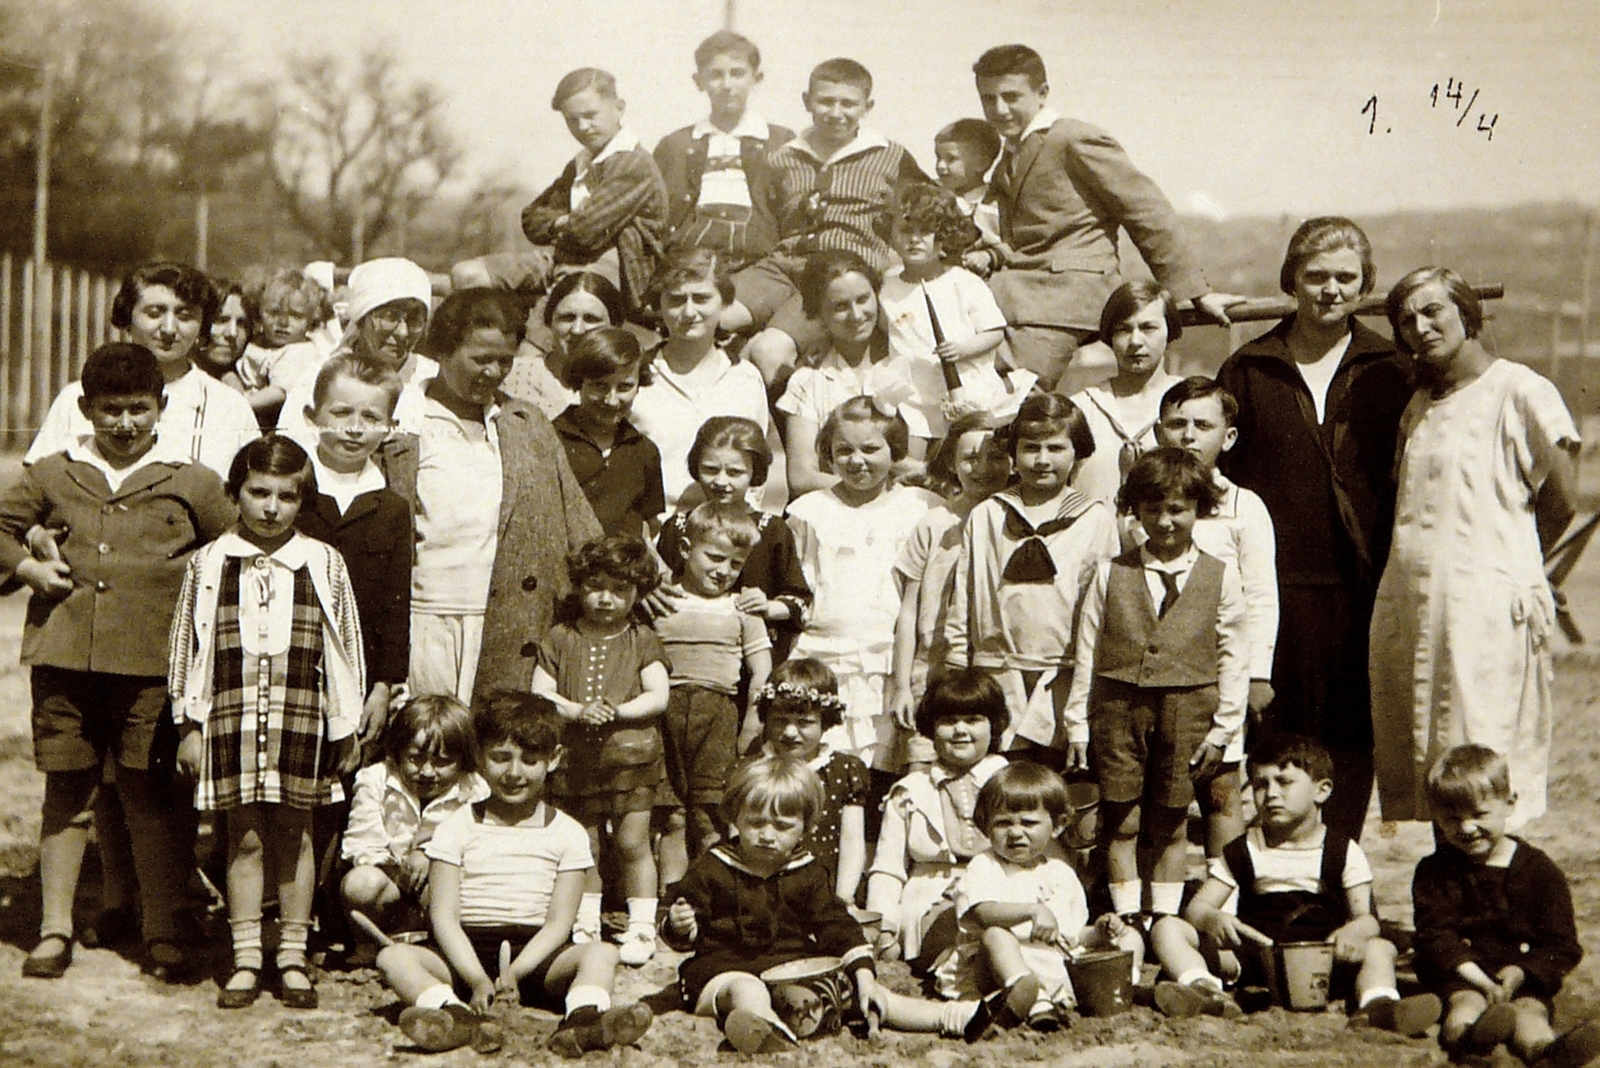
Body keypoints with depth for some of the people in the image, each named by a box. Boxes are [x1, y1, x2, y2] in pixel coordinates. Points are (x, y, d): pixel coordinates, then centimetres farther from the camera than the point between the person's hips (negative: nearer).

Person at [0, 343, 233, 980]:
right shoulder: (53, 475, 11)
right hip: (63, 657, 2)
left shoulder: (191, 484, 6)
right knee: (67, 790, 7)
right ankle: (55, 928, 17)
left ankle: (163, 930, 13)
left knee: (149, 795, 1)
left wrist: (193, 577, -1)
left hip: (151, 663, -2)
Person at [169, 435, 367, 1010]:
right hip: (231, 718, 0)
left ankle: (293, 957, 17)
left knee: (294, 835, 6)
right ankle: (246, 960, 13)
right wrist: (189, 726, 5)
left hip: (300, 718, 0)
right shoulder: (207, 564, 4)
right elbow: (186, 645, 8)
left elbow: (345, 649, 7)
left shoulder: (324, 564, 3)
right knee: (244, 838, 4)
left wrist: (346, 730, 6)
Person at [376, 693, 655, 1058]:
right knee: (393, 957, -25)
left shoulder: (567, 833, 7)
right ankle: (460, 1019, -51)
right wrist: (477, 979, -19)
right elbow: (444, 916, -2)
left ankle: (582, 1020, -55)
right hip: (467, 953, 0)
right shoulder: (458, 827, 7)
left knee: (601, 953, -25)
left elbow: (558, 923, 0)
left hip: (535, 956, 0)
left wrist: (514, 973, -19)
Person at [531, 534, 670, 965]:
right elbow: (539, 694, 0)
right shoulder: (560, 639, 6)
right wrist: (578, 711, -15)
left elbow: (658, 696, -3)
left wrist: (619, 711, -19)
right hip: (576, 760, 1)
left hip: (631, 757, -1)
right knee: (584, 845, 8)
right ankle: (585, 923, 24)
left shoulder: (642, 641, 4)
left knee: (632, 843, 0)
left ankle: (641, 926, 12)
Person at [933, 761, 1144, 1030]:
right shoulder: (984, 868, 2)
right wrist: (1032, 911, -34)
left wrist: (1098, 932, 0)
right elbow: (979, 915, -20)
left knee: (1131, 937, 4)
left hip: (1064, 965, 6)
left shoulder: (1061, 874, 21)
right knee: (995, 935, -37)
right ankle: (1035, 1002, -58)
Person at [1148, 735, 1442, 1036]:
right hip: (1251, 959, 1)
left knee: (1380, 948, -26)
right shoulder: (1242, 852, 11)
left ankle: (1379, 1005, -57)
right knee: (1167, 927, -18)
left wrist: (1354, 930, -30)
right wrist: (1211, 919, -23)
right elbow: (1197, 906, 4)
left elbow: (1367, 918, -3)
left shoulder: (1344, 853, 7)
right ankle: (1207, 990, -48)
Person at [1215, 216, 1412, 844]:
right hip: (1273, 579, 0)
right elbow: (1217, 475, 6)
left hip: (1359, 584, 1)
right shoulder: (1248, 369, 7)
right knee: (1272, 734, 2)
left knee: (1350, 734, 4)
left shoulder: (1388, 371, 7)